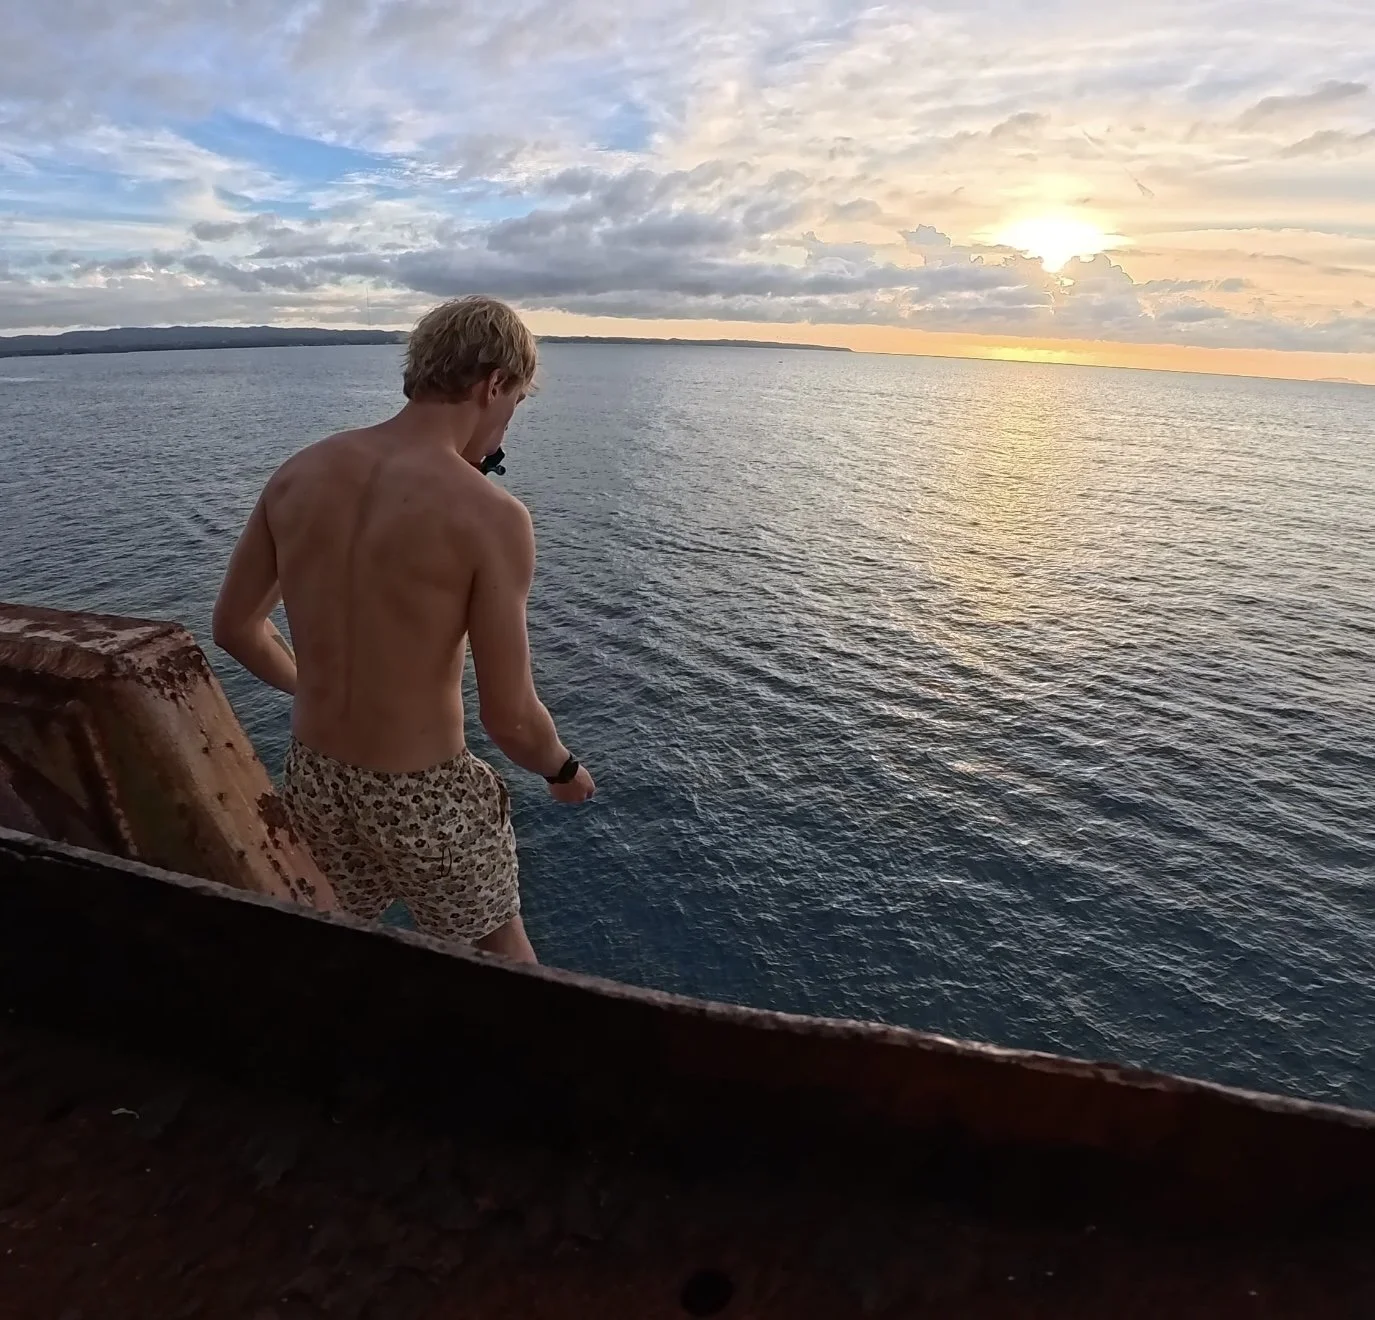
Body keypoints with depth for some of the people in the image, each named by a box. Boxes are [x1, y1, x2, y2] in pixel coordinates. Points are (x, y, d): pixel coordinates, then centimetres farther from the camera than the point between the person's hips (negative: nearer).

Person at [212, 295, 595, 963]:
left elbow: (234, 625, 7)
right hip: (423, 797, -5)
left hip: (313, 780, 5)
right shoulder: (491, 516, -22)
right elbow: (508, 716, -19)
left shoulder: (297, 475, -4)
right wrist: (564, 770, 1)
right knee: (500, 944, 23)